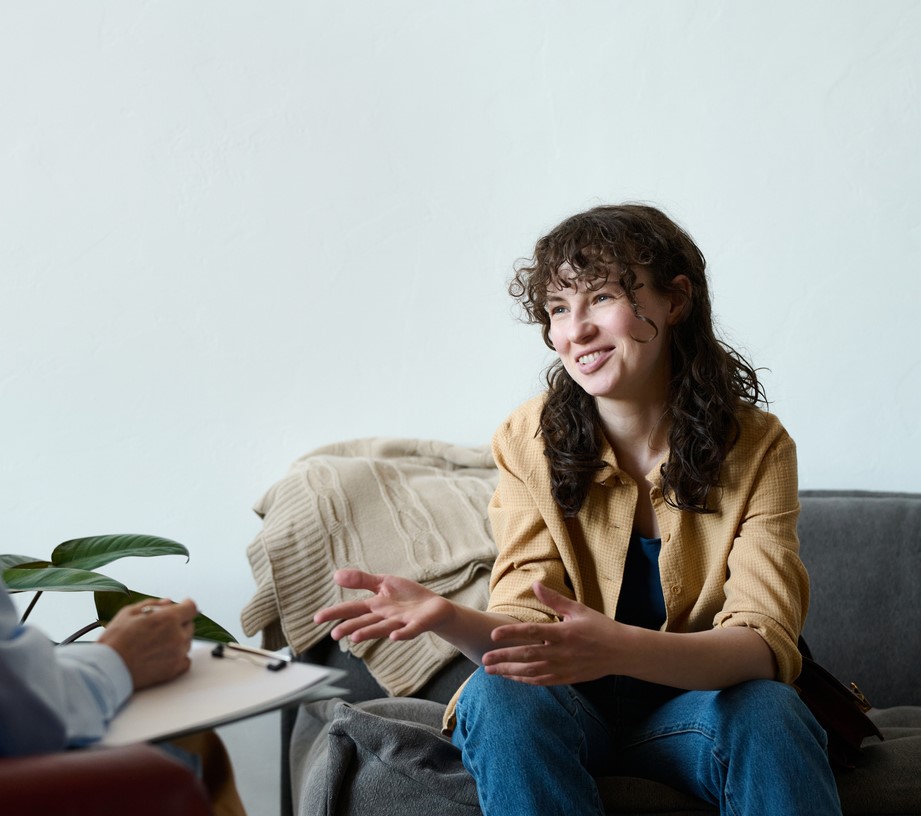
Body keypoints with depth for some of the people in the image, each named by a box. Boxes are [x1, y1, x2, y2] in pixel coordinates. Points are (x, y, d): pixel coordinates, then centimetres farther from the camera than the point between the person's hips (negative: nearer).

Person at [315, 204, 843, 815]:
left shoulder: (755, 447, -11)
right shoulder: (529, 443, -9)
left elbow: (765, 642, -21)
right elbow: (528, 626, -13)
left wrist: (621, 649, -41)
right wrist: (449, 619, -37)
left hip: (691, 701, -1)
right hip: (573, 704, 1)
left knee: (768, 711, -33)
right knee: (496, 694, -31)